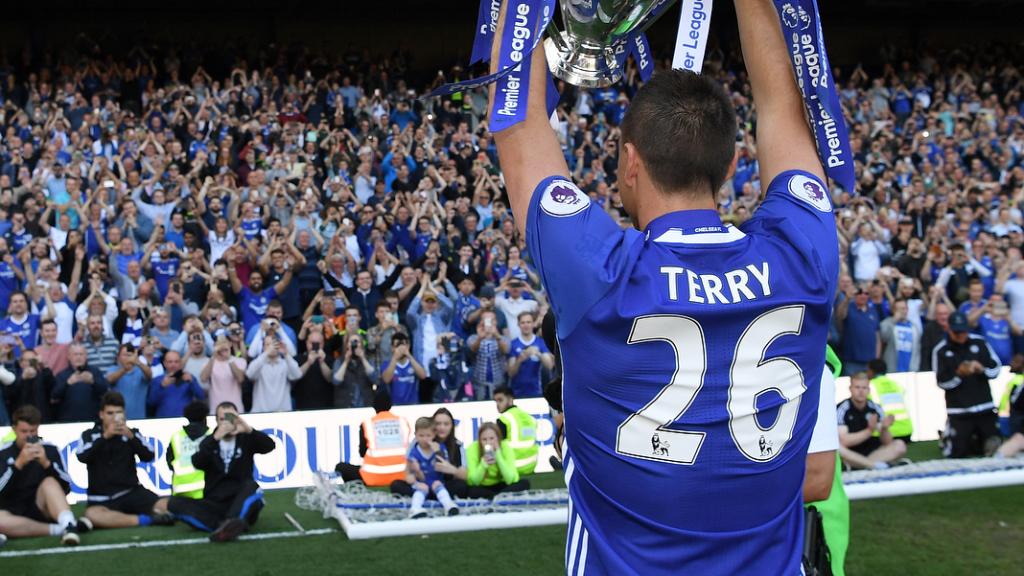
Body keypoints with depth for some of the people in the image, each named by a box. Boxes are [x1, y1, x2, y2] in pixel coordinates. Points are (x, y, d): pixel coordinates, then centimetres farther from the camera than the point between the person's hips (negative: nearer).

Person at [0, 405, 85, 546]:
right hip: (15, 513, 0)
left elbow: (66, 487, -4)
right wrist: (18, 463, -24)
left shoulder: (50, 449, 3)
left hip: (42, 510, 1)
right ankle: (60, 529, -33)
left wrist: (46, 463, -20)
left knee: (49, 482, -30)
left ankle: (68, 525, -51)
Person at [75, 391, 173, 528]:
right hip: (102, 497, -1)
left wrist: (131, 436, -20)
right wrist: (105, 436, -24)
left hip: (131, 492, 2)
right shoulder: (90, 435, 7)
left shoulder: (132, 432, 10)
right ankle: (147, 520, -35)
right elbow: (82, 457, -13)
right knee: (92, 515, -38)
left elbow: (148, 456, -5)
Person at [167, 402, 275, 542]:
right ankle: (228, 527, -37)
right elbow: (197, 463, -10)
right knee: (174, 503, -21)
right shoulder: (209, 441, 11)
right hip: (215, 505, 2)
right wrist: (216, 438, -23)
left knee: (251, 485, -34)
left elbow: (269, 445, -9)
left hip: (241, 504, -2)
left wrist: (249, 430, -26)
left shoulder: (246, 439, 10)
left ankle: (227, 527, -58)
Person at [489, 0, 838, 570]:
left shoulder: (601, 274, -22)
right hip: (773, 564, 3)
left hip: (624, 564, -2)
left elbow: (519, 119, -9)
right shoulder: (800, 257, -14)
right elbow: (783, 107, 4)